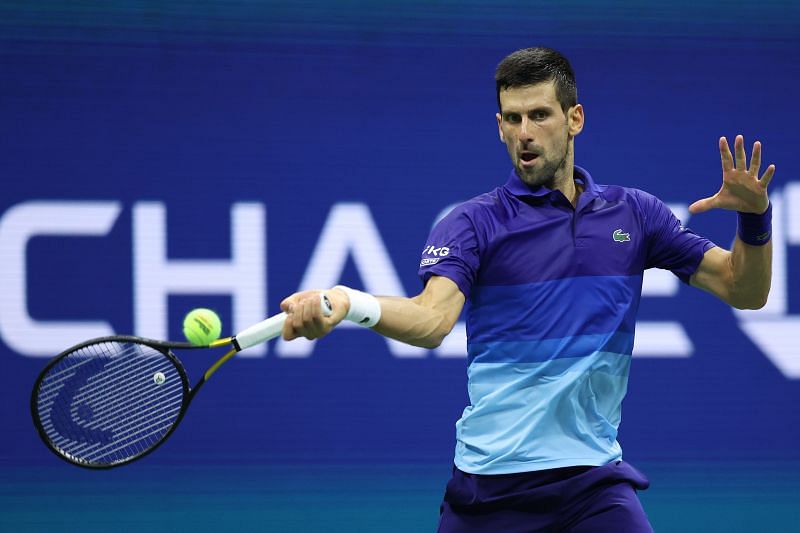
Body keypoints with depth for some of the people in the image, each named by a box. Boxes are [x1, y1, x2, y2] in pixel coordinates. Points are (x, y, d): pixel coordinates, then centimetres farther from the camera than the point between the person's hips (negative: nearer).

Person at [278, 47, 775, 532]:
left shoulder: (635, 213, 8)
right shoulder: (473, 223, -2)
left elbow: (744, 290, 10)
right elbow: (432, 319, -20)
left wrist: (754, 216, -10)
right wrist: (346, 303, -40)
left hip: (595, 474, 2)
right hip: (489, 476, -2)